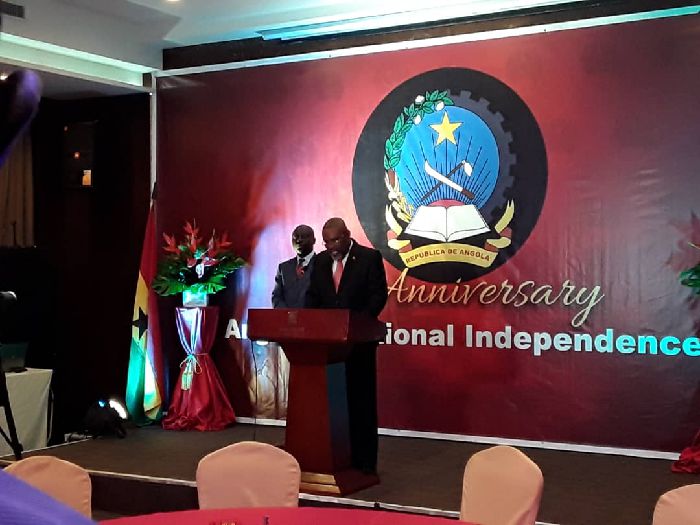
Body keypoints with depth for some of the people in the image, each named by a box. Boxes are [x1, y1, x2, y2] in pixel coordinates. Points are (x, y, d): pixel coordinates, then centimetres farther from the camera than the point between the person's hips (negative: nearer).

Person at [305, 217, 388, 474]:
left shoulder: (370, 258, -4)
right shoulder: (321, 260, 11)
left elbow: (379, 295, -9)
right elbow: (313, 295, 13)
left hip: (358, 341, -4)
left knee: (361, 400, 1)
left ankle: (364, 461, 7)